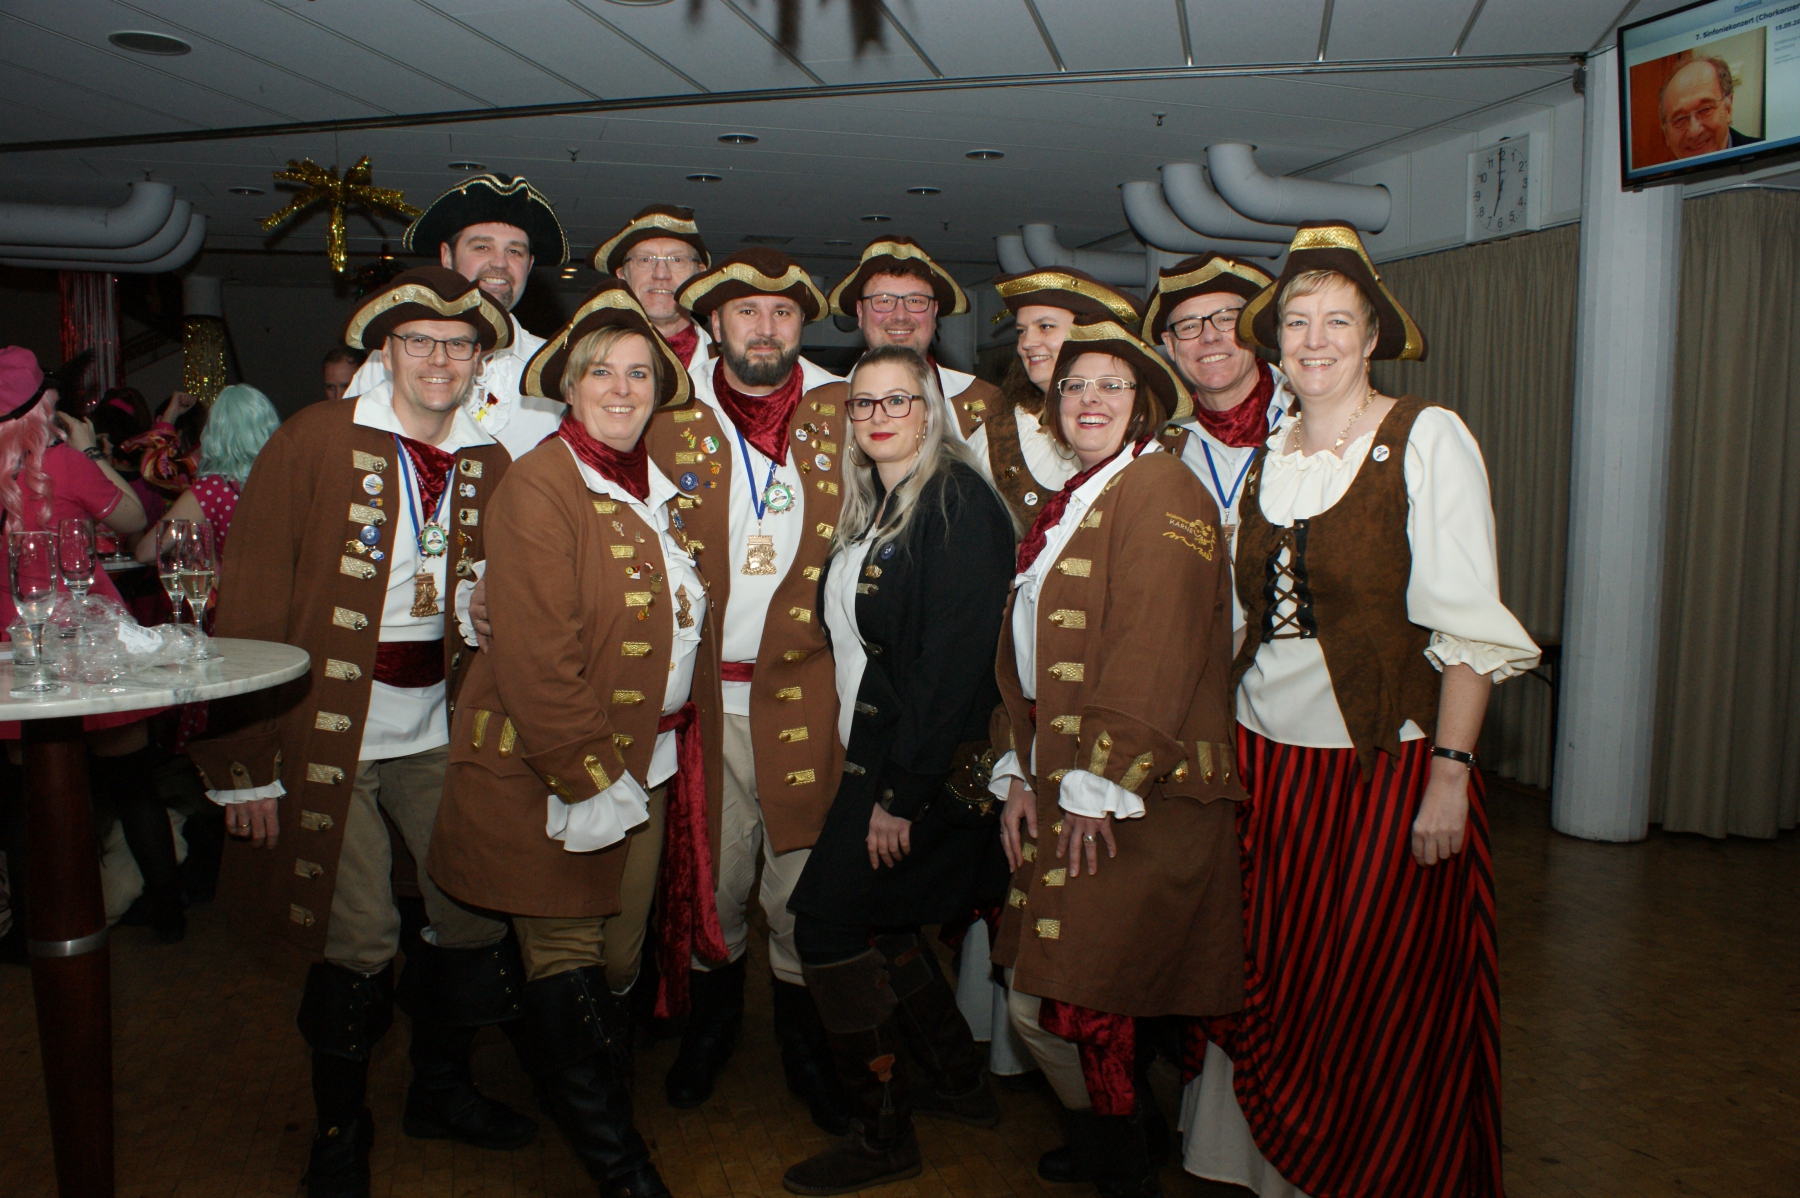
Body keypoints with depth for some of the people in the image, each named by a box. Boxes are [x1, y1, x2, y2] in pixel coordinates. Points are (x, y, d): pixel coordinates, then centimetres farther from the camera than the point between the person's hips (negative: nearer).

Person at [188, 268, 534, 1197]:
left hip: (439, 735, 4)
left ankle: (440, 1089, 38)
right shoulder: (313, 441, -8)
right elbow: (249, 606, -9)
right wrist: (244, 762, -11)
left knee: (477, 910, 10)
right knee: (355, 939, 2)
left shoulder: (492, 466, 4)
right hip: (328, 731, -4)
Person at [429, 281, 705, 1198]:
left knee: (618, 959, 15)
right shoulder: (540, 486, -14)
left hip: (646, 764, 7)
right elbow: (535, 655, -20)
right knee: (566, 962, 6)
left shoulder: (655, 487, 10)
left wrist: (651, 762, 11)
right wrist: (587, 778, -18)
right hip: (547, 775, -7)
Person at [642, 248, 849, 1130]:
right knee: (708, 878, 11)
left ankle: (805, 1043, 29)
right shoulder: (669, 418, 5)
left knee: (802, 889, 6)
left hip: (804, 692, 0)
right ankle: (710, 1024, 36)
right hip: (698, 692, 1)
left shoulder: (843, 414, 5)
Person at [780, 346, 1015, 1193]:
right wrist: (867, 766, 7)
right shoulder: (870, 509, 12)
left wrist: (904, 790, -21)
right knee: (882, 923, 16)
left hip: (930, 762, -9)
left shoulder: (959, 502, -15)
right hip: (875, 753, 9)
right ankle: (960, 1082, 35)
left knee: (828, 925, -5)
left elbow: (954, 656, -21)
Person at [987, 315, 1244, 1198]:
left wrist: (1100, 788, -18)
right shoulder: (1065, 506, 17)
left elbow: (1153, 654, -18)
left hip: (1138, 798, -8)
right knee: (1039, 996, 13)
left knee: (1073, 1000, -3)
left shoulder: (1161, 490, -10)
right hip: (1061, 786, 8)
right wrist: (1019, 772, 8)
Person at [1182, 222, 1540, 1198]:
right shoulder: (1265, 454, 10)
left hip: (1388, 763, -4)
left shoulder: (1427, 439, -6)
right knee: (1272, 992, 11)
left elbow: (1468, 624, -11)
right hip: (1265, 755, 5)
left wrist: (1449, 776, -17)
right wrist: (1225, 749, 7)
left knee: (1383, 1011, 5)